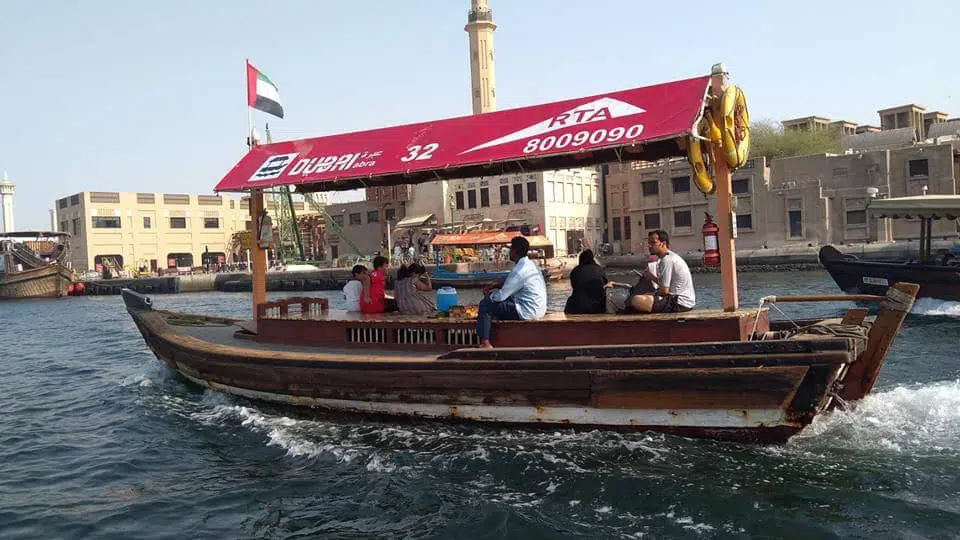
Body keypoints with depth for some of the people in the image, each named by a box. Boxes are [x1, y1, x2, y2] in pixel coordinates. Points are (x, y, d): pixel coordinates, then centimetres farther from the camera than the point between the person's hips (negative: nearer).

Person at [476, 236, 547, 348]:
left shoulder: (519, 270, -22)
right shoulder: (531, 264, 8)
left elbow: (501, 296, -17)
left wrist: (489, 295, 3)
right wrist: (495, 285, 11)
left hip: (527, 312, -10)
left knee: (485, 305, -5)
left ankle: (485, 343, -1)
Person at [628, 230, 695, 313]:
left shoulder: (667, 260, -16)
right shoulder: (671, 256, 16)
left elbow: (664, 290, -18)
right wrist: (652, 277, 6)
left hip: (680, 304, -11)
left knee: (636, 300, -26)